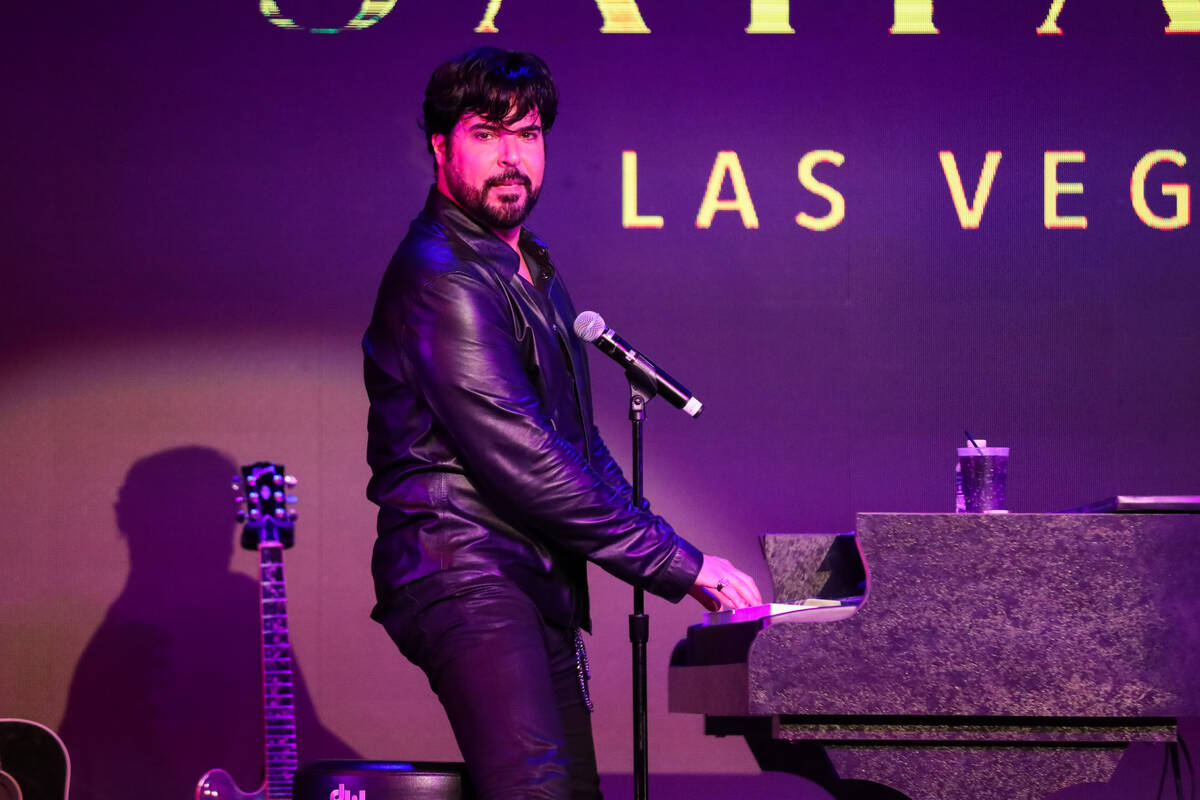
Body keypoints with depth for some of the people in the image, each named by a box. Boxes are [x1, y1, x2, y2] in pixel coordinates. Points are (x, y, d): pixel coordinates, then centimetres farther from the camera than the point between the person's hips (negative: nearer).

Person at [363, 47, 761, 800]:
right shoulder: (439, 279, -13)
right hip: (464, 573, -10)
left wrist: (660, 545, 14)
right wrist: (680, 564, -15)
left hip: (536, 583, 10)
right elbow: (520, 462, -18)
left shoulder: (533, 270, 21)